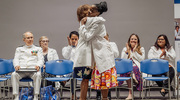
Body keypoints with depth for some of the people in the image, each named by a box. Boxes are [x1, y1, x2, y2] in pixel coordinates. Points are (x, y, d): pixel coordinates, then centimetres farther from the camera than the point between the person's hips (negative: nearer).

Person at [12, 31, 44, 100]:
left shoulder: (38, 49, 26)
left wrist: (38, 65, -12)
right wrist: (16, 65, -10)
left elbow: (41, 60, 13)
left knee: (38, 75, -37)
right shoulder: (19, 49, 29)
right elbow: (16, 59, 15)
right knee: (14, 75, -33)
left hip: (33, 69, -1)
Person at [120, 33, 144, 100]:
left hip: (137, 67, -1)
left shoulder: (141, 49, 15)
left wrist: (135, 51, -5)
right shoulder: (125, 49, 19)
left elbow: (141, 59, -4)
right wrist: (127, 51, -1)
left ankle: (130, 93, -39)